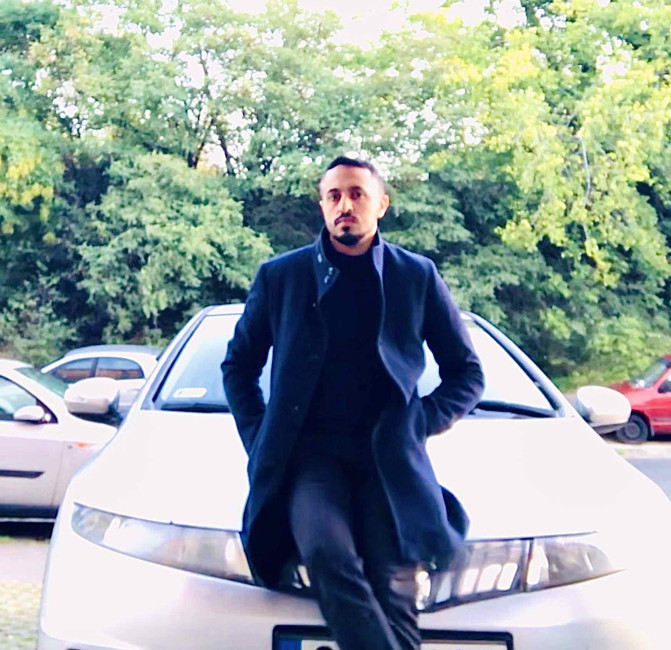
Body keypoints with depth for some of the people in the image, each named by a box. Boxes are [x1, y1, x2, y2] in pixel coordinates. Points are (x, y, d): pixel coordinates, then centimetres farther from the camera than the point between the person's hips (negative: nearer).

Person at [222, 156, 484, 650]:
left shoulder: (418, 277, 10)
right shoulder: (280, 276, 11)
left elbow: (467, 373, 16)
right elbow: (238, 365, 20)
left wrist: (421, 425, 1)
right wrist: (260, 439, 8)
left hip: (388, 458, 0)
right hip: (309, 452, 0)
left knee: (392, 584, -18)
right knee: (327, 553, -30)